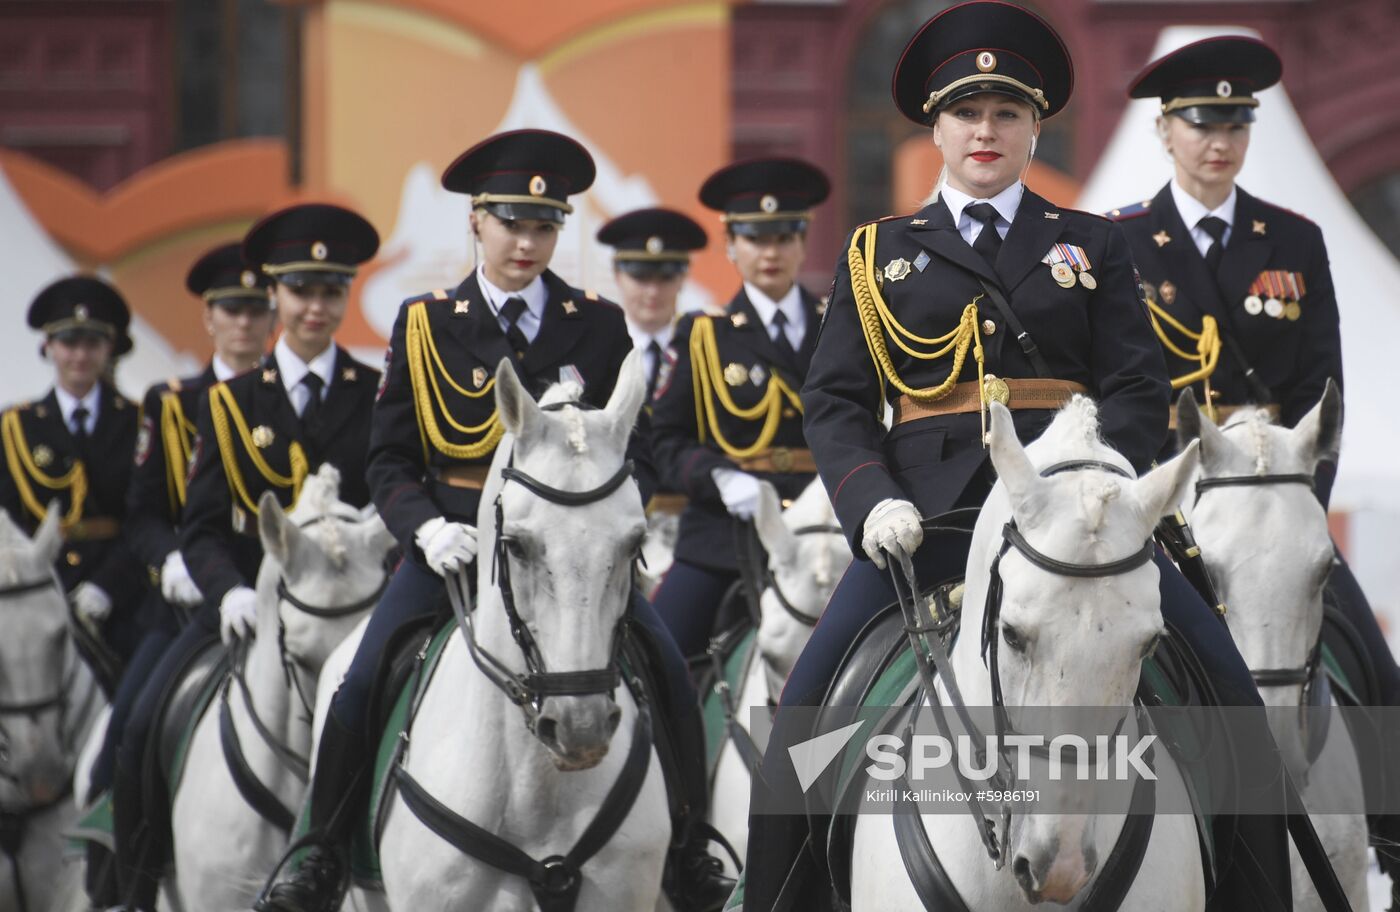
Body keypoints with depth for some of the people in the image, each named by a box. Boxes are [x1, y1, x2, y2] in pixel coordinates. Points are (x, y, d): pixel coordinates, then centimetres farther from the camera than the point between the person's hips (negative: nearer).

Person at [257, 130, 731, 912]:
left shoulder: (598, 326, 6)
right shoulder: (426, 326, 5)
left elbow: (635, 454, 7)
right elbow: (390, 461, 4)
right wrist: (428, 529, -16)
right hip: (457, 540, 0)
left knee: (670, 677, -17)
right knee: (362, 684, -17)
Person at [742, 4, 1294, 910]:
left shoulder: (1093, 246, 15)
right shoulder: (879, 254, 15)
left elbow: (1139, 389, 5)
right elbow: (836, 401, 7)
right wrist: (873, 500, -13)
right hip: (928, 513, 0)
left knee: (1229, 691, -15)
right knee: (804, 710, -16)